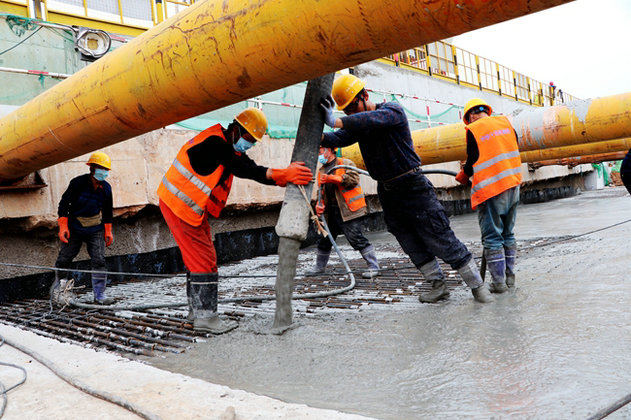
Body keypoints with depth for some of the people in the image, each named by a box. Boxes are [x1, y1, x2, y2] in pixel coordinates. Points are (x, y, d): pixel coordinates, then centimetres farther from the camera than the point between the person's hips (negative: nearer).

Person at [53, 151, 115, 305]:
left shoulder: (106, 188, -2)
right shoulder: (77, 183, -13)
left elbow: (107, 212, 10)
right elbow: (64, 203, -8)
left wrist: (108, 232, 10)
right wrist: (63, 227, -13)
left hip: (95, 230, 2)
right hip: (74, 228, -2)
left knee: (99, 261, -8)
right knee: (63, 259, 5)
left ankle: (99, 295, -2)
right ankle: (59, 284, 36)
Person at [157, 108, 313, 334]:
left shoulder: (231, 148, 9)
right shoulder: (214, 142, -22)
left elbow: (253, 170, -2)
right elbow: (241, 170, -31)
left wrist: (284, 177, -17)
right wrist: (281, 174, -34)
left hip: (195, 209, 10)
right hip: (178, 205, -10)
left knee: (199, 256, 14)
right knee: (204, 258, -10)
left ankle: (197, 308, 26)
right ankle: (204, 316, -3)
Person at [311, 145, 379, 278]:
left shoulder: (345, 163, -2)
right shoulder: (321, 170, 19)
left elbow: (353, 179, -17)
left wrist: (331, 178, -21)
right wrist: (319, 204, 0)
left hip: (348, 211, -7)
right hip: (330, 213, 7)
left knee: (357, 239, -13)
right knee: (324, 241, 16)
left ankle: (373, 267, -4)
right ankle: (319, 267, 33)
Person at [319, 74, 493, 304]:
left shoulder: (393, 110, -12)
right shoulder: (356, 123, 9)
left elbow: (373, 119, -33)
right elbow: (338, 139, -7)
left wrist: (335, 122, -42)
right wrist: (320, 135, -29)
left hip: (413, 187, -7)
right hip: (387, 192, 7)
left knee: (443, 241, -3)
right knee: (414, 247, 12)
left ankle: (478, 286, 10)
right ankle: (438, 286, 28)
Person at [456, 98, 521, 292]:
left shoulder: (473, 129, -6)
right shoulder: (505, 122, 10)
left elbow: (473, 162, -5)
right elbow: (514, 151, 14)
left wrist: (462, 176, 15)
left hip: (490, 189, -6)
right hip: (513, 185, 6)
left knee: (492, 238, 1)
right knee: (508, 234, 16)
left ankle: (499, 282, 5)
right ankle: (510, 277, 21)